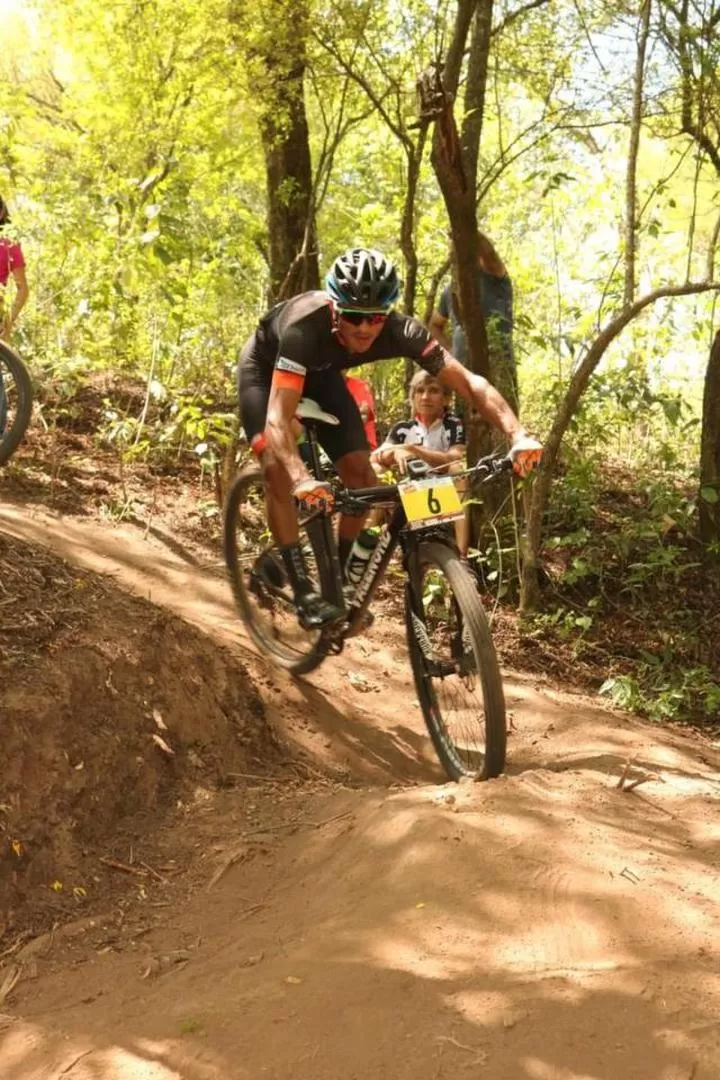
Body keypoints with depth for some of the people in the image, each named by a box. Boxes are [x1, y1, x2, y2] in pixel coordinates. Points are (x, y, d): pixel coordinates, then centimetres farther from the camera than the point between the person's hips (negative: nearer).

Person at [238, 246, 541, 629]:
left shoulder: (399, 330, -33)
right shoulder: (306, 325, -44)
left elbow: (469, 382, -34)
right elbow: (277, 419, -51)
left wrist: (518, 435, -50)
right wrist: (302, 480, -69)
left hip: (321, 372, 4)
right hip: (266, 366, -4)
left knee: (361, 477, -8)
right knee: (278, 471, -24)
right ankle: (304, 593, -15)